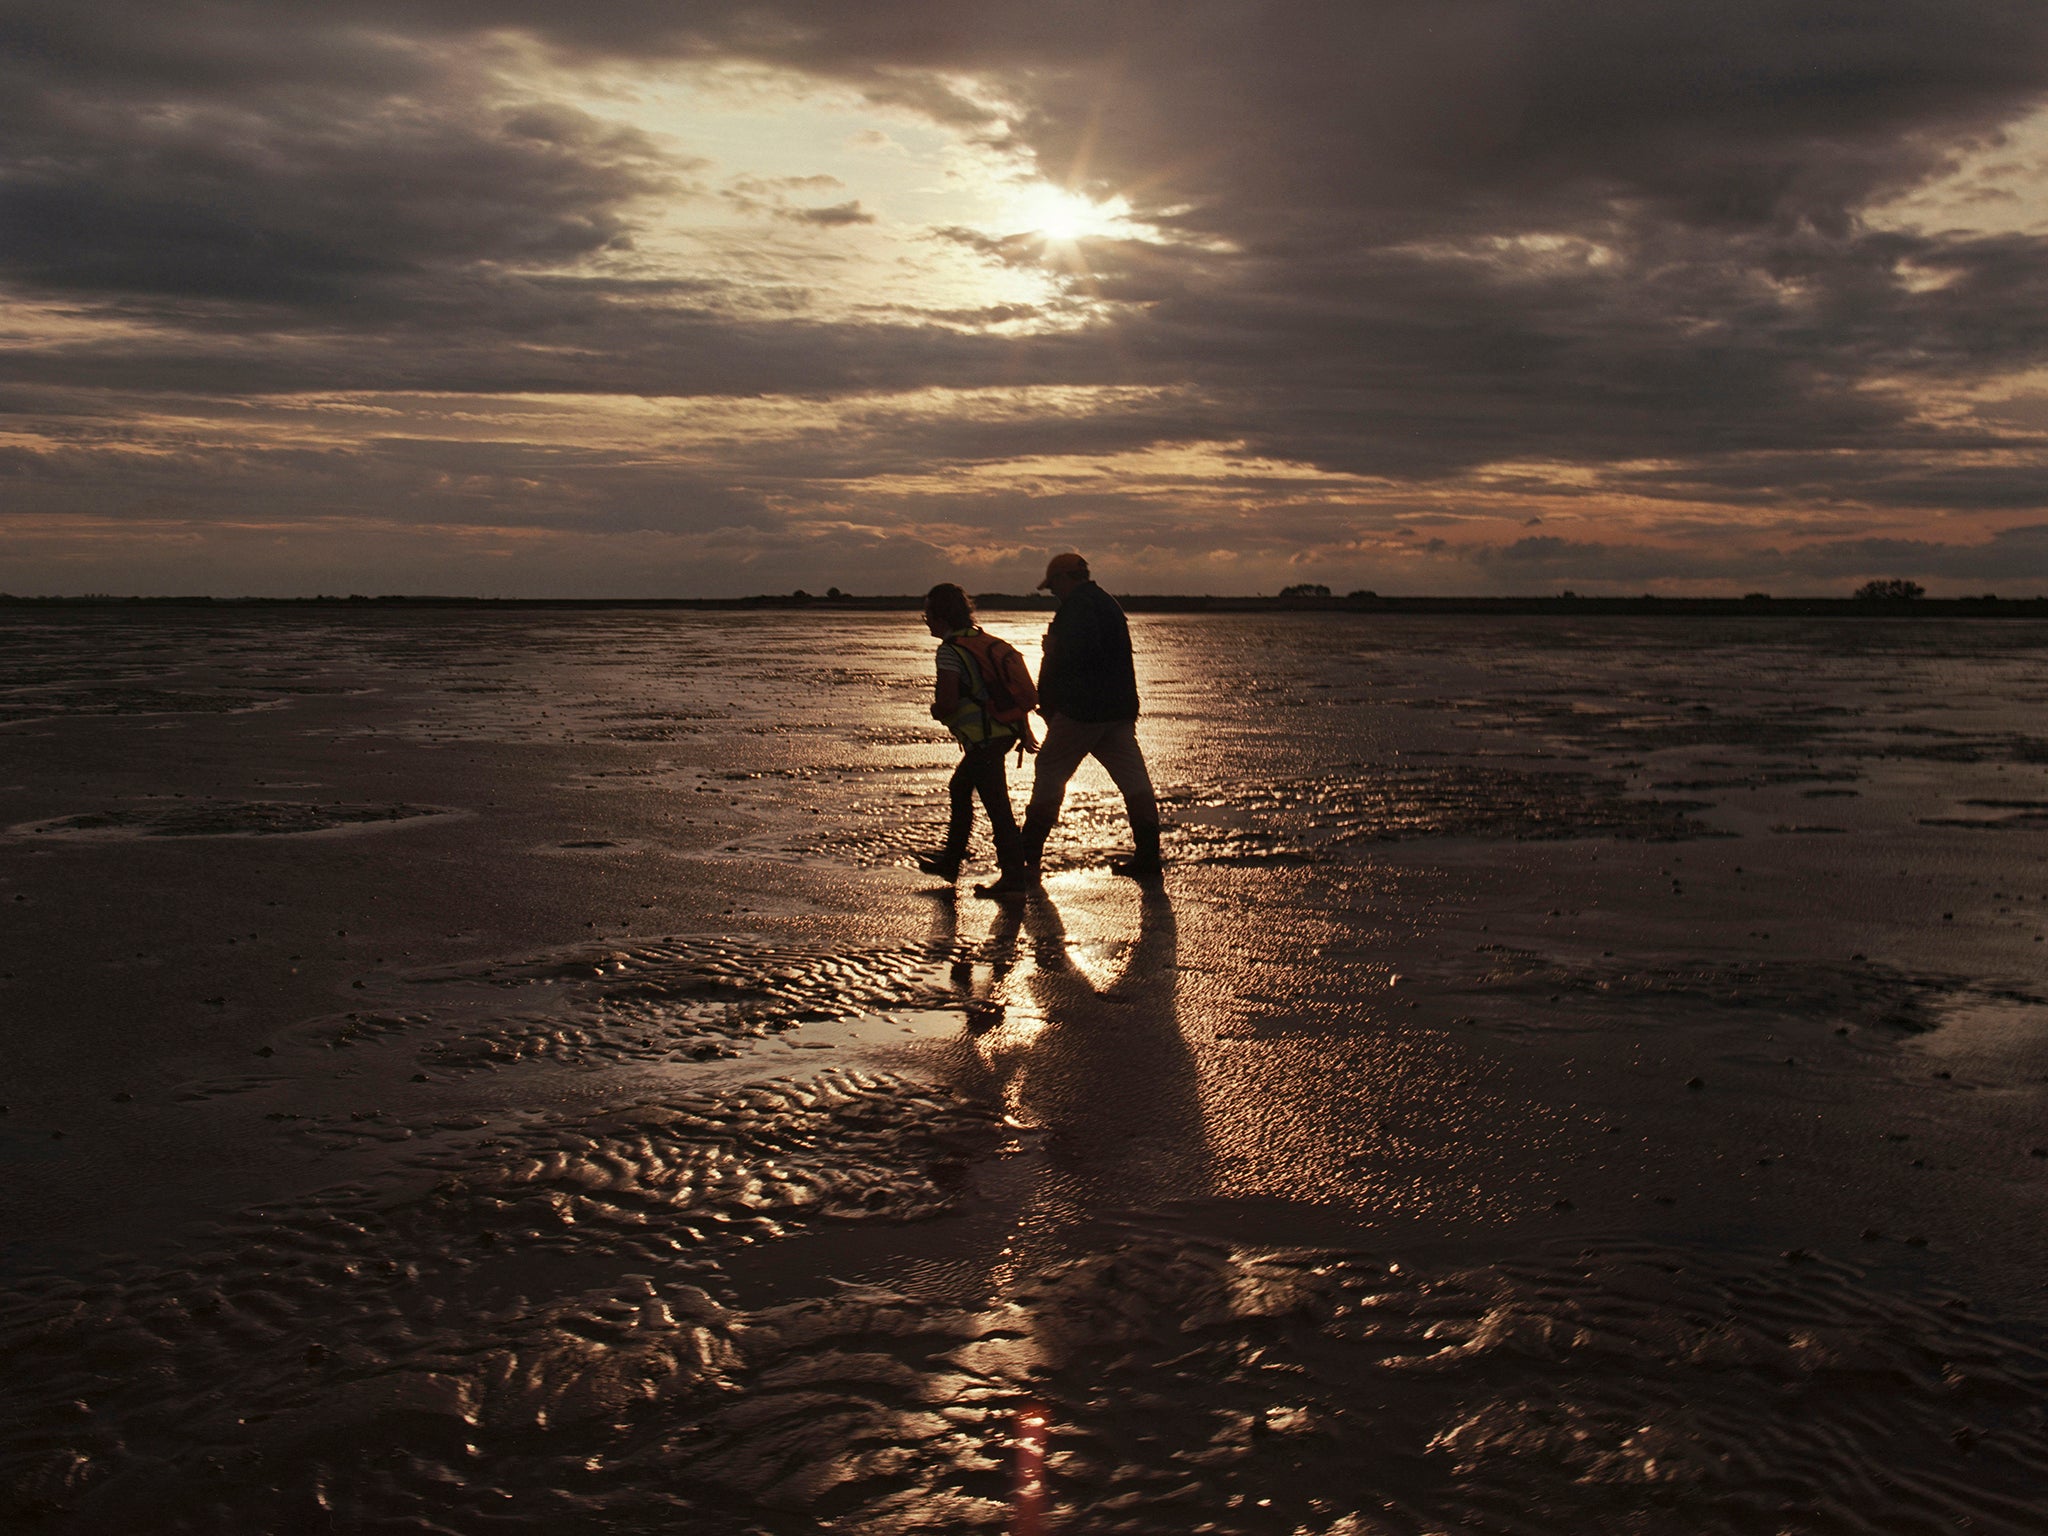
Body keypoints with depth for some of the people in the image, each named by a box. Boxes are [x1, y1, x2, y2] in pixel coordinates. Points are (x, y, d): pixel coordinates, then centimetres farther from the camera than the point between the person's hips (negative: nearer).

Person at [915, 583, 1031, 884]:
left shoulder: (950, 650, -13)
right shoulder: (984, 641, 13)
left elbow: (948, 702, -22)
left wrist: (936, 710, 2)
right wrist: (1025, 731, 18)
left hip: (983, 739, -10)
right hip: (1006, 731, 10)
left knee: (996, 805, -5)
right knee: (959, 789, 23)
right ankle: (950, 861, 34)